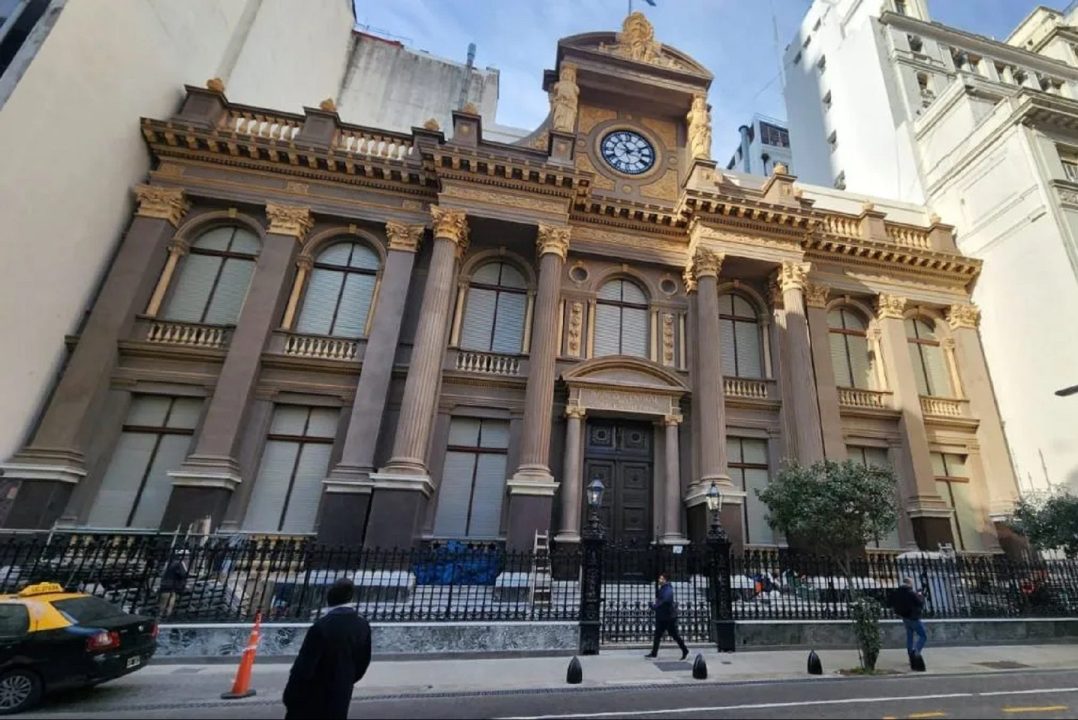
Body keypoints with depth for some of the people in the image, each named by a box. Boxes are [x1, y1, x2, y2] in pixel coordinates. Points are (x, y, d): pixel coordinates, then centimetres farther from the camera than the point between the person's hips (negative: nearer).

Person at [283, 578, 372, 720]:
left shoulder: (321, 627, -26)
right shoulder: (363, 624, -8)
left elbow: (304, 667, -20)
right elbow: (363, 662, 2)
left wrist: (290, 696, -3)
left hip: (313, 698, -4)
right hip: (341, 696, 4)